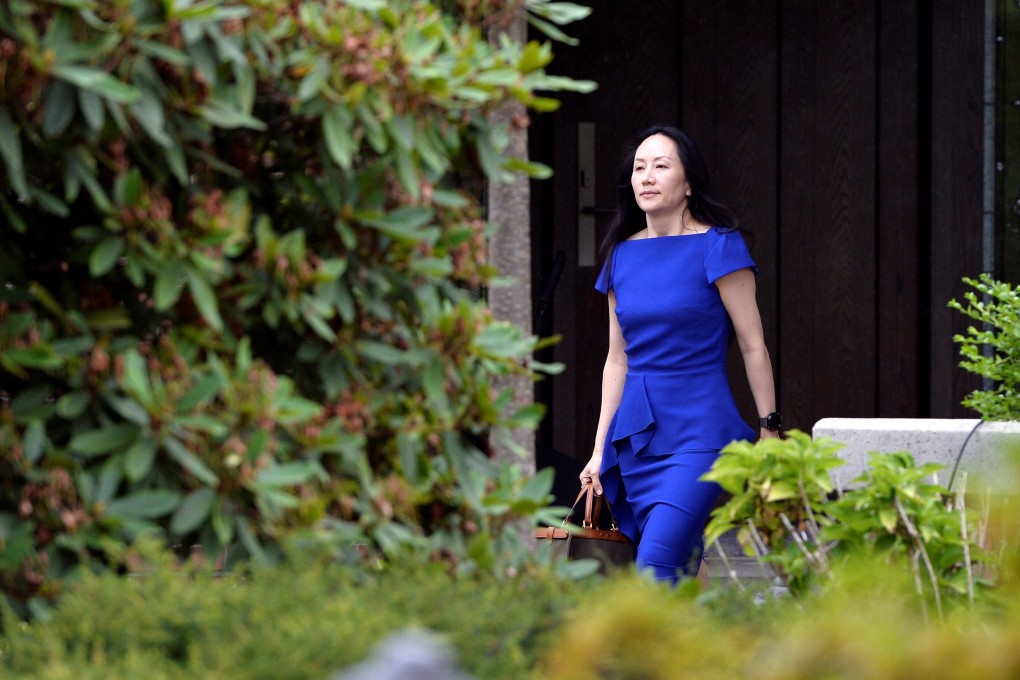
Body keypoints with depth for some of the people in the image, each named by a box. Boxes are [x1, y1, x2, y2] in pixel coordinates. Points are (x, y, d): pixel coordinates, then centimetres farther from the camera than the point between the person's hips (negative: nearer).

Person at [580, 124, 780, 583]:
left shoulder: (717, 246, -4)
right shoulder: (622, 255, 11)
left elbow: (752, 346, -3)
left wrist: (769, 431, -4)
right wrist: (600, 448, 15)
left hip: (699, 432, -6)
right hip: (636, 435, 6)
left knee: (654, 570, -19)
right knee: (679, 576, 5)